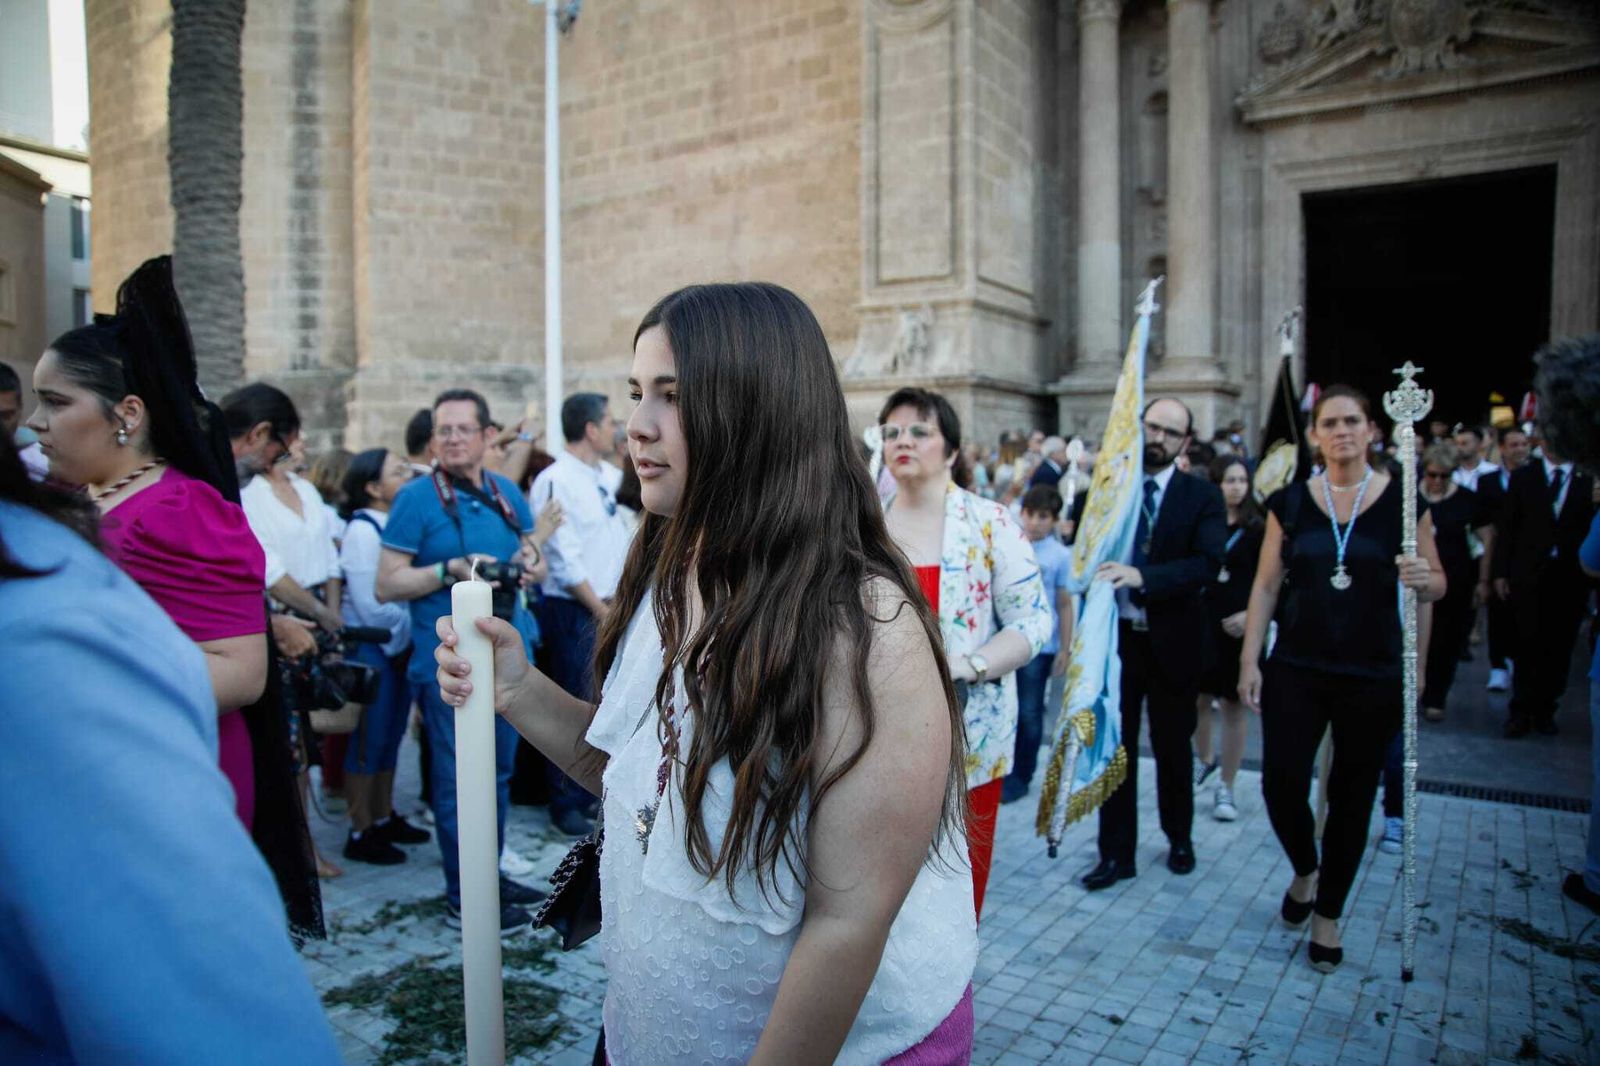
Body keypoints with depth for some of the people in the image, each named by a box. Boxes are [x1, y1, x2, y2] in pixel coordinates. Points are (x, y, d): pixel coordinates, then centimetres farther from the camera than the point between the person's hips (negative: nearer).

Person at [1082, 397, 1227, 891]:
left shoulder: (1202, 495, -4)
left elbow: (1209, 563, -19)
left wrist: (1142, 576, -30)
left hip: (1173, 642, -1)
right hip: (1116, 637, 1)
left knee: (1173, 747, 16)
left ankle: (1179, 838, 39)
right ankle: (1116, 853, 19)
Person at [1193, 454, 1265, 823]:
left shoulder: (1257, 528, -3)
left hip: (1239, 626, -1)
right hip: (1200, 621, 1)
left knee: (1233, 704, 5)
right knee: (1200, 697, 11)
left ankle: (1226, 787, 16)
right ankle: (1204, 759, 38)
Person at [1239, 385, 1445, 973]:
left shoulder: (1401, 499, -1)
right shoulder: (1290, 502, 2)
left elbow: (1436, 583, 4)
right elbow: (1266, 586, 3)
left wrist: (1424, 579, -20)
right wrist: (1249, 660, -2)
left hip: (1373, 676, -1)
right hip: (1295, 670, 1)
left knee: (1351, 798, 8)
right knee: (1281, 785, -4)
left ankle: (1328, 914, 26)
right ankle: (1305, 870, 28)